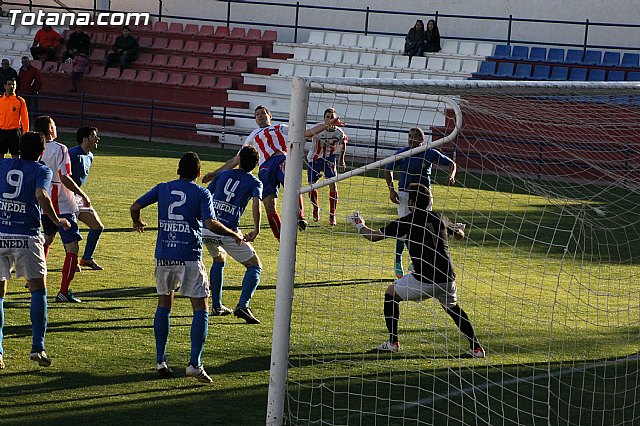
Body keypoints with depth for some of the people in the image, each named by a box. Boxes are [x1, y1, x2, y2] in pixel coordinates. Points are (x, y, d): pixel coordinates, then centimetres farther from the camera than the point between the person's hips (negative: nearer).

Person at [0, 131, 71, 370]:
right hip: (26, 238, -3)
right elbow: (41, 195, -18)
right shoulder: (41, 171, 0)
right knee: (38, 291, 9)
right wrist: (57, 221, -9)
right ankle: (37, 347, 1)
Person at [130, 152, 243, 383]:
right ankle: (195, 363, -7)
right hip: (189, 257, -4)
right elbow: (210, 224, -14)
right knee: (201, 309, 3)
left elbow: (135, 206, 7)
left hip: (163, 256, 4)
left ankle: (161, 361, 15)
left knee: (164, 306, 18)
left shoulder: (163, 188, 9)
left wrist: (137, 223, 29)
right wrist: (233, 234, 1)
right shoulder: (201, 193, -1)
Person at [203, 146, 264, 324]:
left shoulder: (223, 174, 19)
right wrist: (256, 230, -11)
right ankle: (242, 306, -13)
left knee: (219, 260, 33)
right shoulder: (254, 182, 8)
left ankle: (216, 306, 30)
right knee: (255, 266, 7)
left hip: (205, 230, 5)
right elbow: (256, 203, -12)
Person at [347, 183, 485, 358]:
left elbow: (373, 236, 9)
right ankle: (476, 347, 18)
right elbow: (460, 235, 32)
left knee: (391, 294, 19)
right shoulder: (440, 219, 12)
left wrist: (359, 225, 29)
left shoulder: (407, 221, 2)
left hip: (423, 281, -4)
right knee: (453, 308, 30)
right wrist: (457, 228, 57)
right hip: (447, 280, 4)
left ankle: (393, 342, 17)